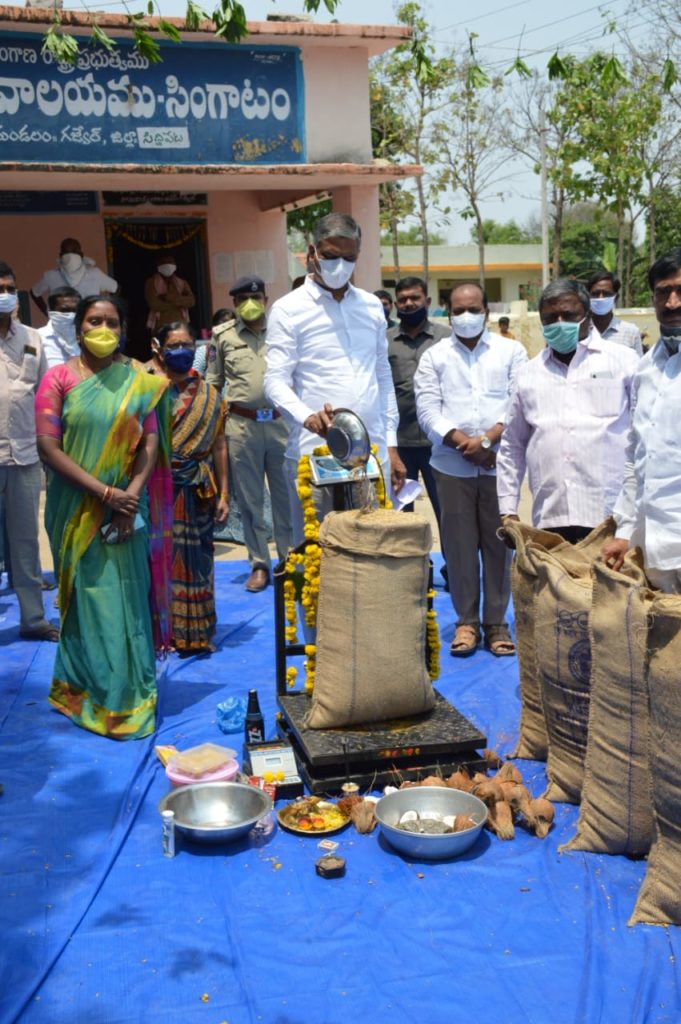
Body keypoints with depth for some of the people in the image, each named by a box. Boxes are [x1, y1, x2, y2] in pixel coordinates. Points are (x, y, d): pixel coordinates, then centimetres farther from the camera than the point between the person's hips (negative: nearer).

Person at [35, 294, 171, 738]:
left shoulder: (138, 380, 6)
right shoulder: (58, 378, -2)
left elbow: (150, 441, 1)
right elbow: (48, 447, -9)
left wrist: (132, 493, -14)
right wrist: (103, 492, -16)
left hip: (127, 507, 2)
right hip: (78, 509, -2)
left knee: (130, 597, 7)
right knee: (90, 598, 2)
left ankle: (133, 693, 20)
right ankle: (96, 697, 15)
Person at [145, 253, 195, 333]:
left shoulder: (182, 283, 18)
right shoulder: (151, 282, 8)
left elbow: (191, 301, 2)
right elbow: (154, 304, -6)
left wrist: (170, 297, -9)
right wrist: (179, 303, 1)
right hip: (161, 328, -3)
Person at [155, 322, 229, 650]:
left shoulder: (209, 395, 7)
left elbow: (219, 446, 5)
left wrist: (223, 494, 3)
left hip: (198, 491, 2)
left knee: (195, 559, 7)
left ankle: (194, 633, 17)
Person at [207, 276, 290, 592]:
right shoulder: (223, 335, 7)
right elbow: (213, 383, 11)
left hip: (281, 421, 0)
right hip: (241, 425, 0)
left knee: (286, 495, 6)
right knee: (249, 499, 6)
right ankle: (259, 564, 16)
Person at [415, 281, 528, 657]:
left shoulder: (511, 351, 8)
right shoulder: (434, 356, 9)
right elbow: (428, 410, -1)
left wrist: (488, 439, -14)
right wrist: (464, 443, -12)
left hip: (499, 465, 0)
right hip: (453, 467, 0)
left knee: (499, 543, 4)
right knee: (459, 544, 4)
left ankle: (496, 622, 15)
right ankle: (466, 621, 16)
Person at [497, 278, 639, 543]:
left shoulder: (623, 360, 6)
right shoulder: (529, 374, 16)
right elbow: (512, 446, 20)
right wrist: (508, 510, 14)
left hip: (611, 518, -2)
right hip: (549, 520, 3)